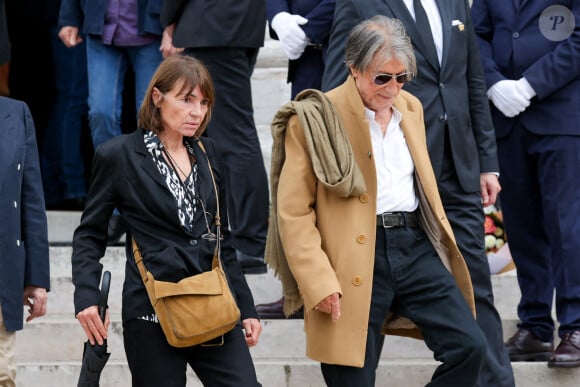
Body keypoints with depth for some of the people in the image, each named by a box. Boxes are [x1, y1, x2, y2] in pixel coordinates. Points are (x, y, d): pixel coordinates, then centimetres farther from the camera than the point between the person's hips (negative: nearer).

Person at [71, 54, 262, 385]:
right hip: (153, 312, -4)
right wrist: (87, 297, -12)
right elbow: (90, 235, 3)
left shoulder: (206, 153, 14)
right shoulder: (118, 156, 0)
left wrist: (246, 308, 16)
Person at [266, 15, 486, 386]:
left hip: (415, 246, 5)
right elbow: (293, 212, -9)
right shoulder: (317, 119, -7)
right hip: (355, 264, -5)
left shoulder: (410, 108, 13)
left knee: (469, 346, -8)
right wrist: (319, 282, -15)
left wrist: (443, 241, 20)